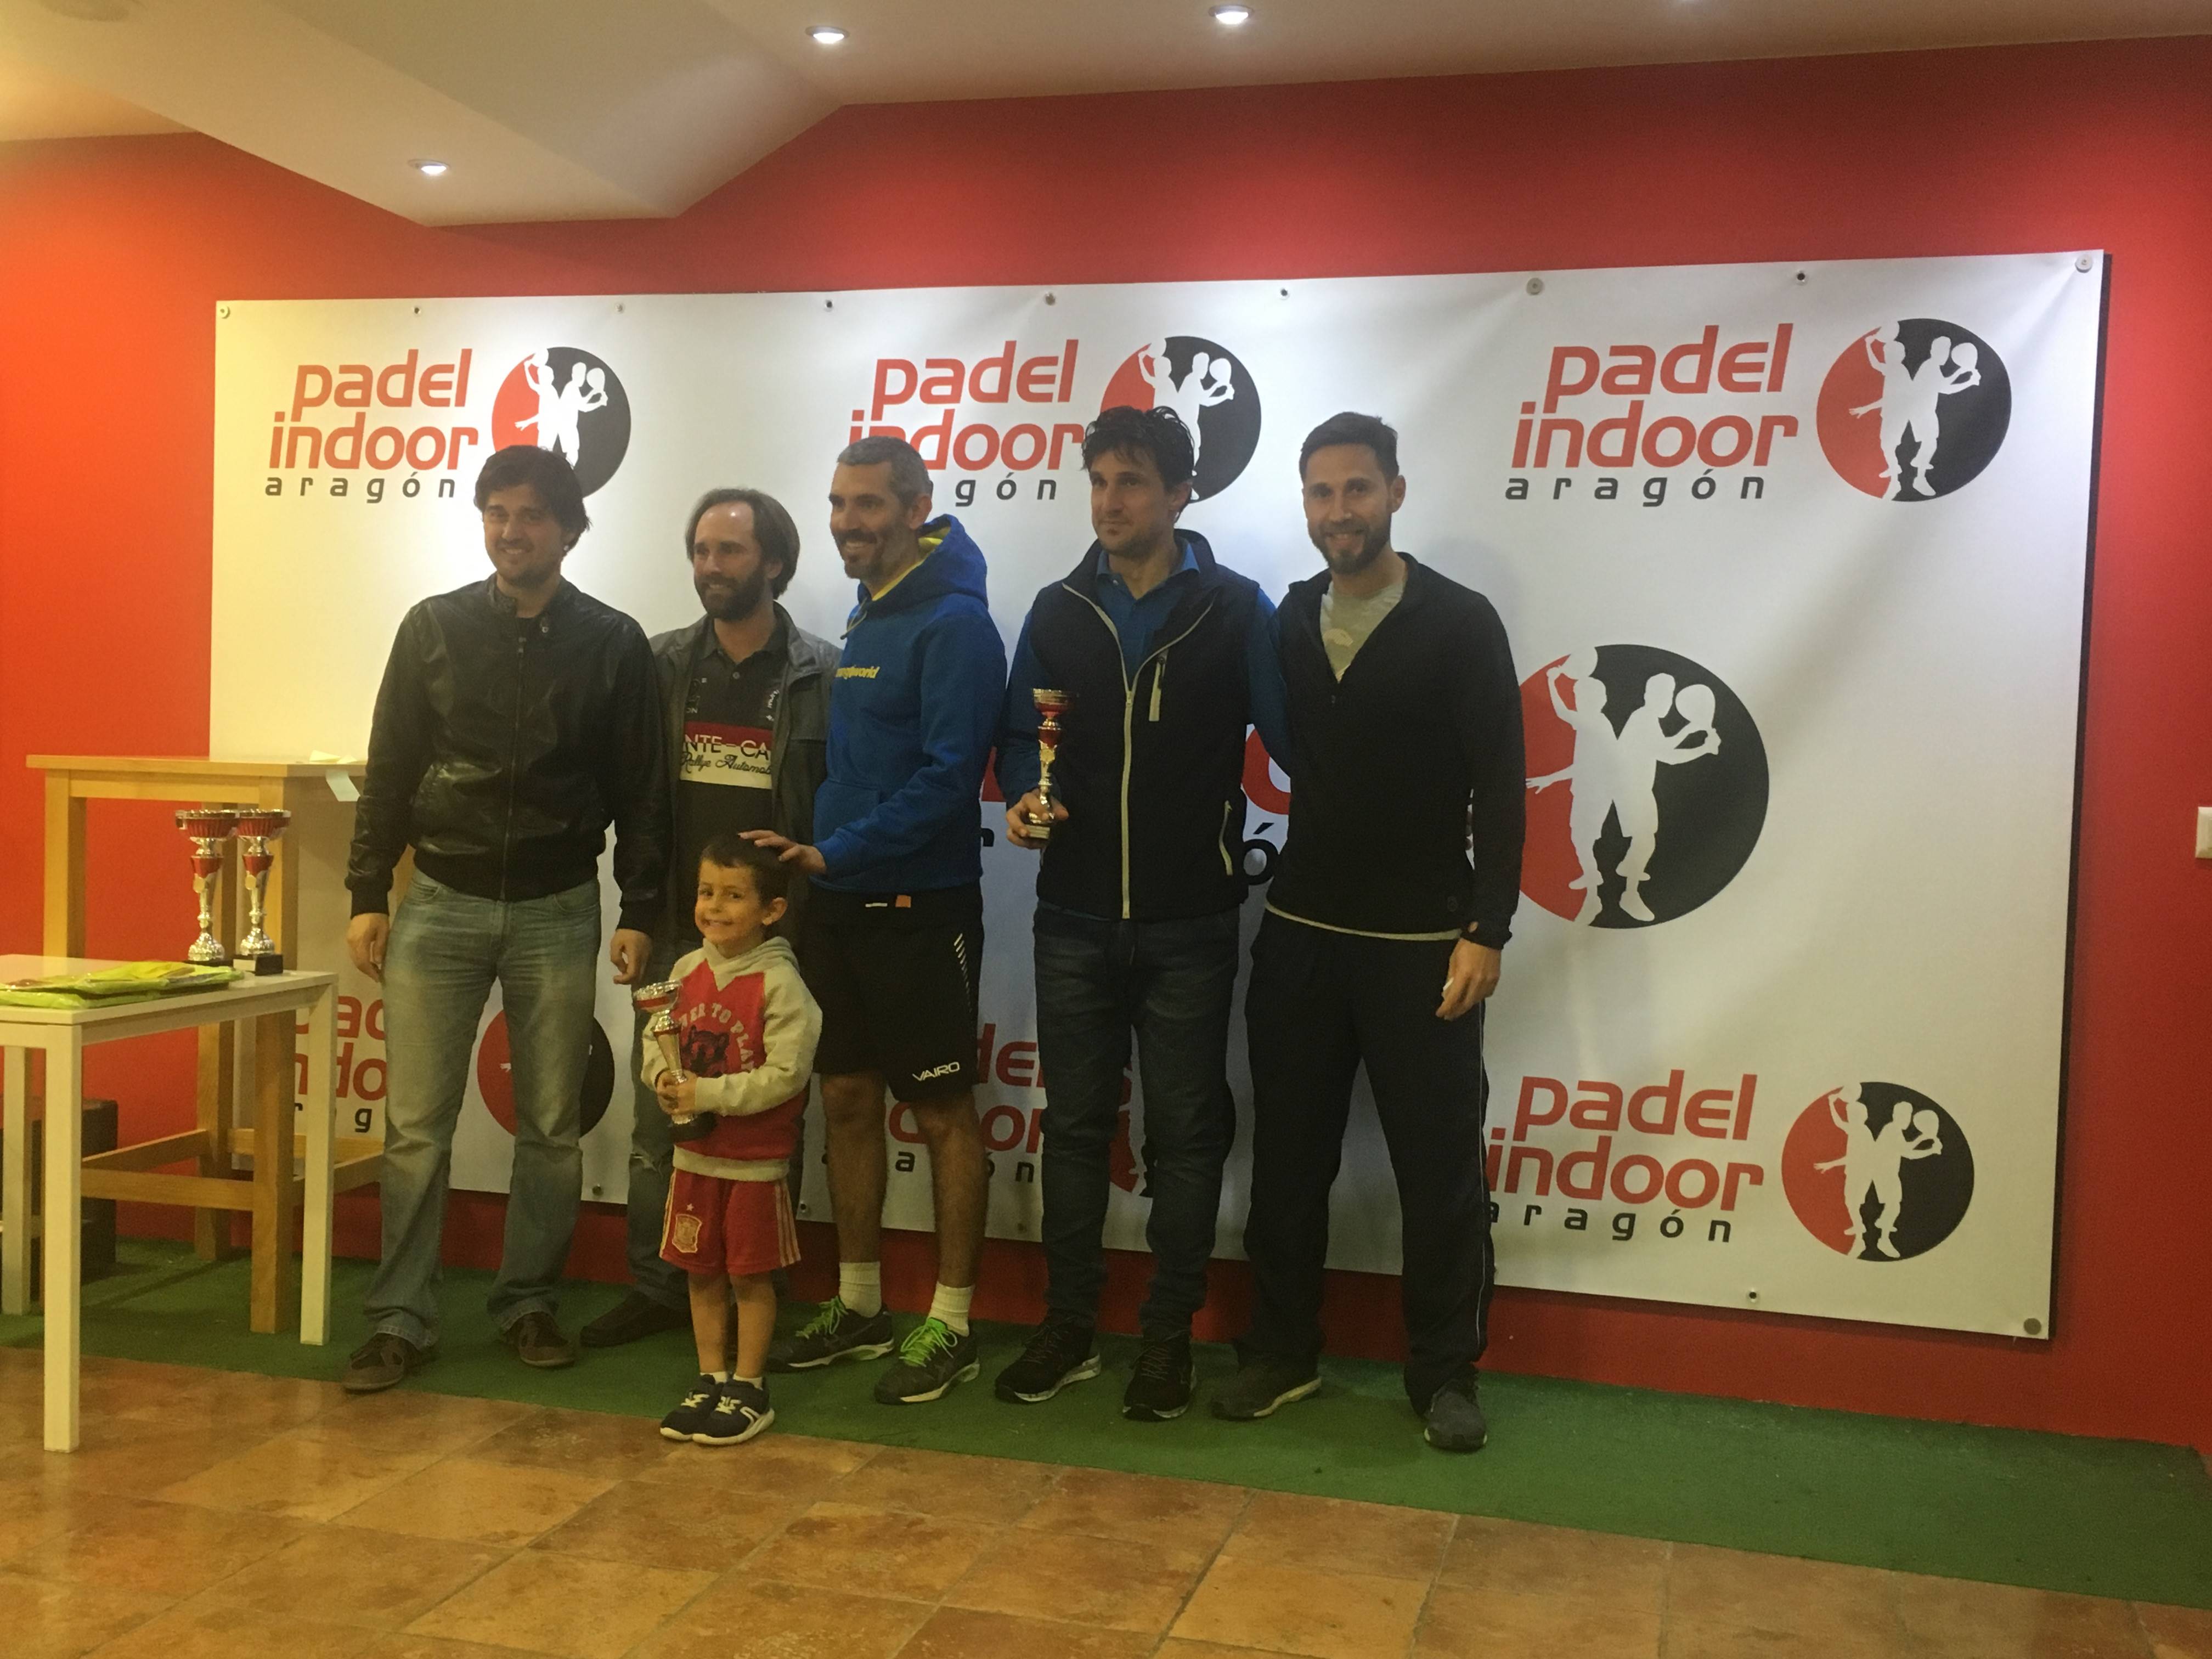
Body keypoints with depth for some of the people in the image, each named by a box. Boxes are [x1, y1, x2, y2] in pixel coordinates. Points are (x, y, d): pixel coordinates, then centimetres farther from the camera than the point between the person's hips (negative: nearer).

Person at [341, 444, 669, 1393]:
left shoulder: (613, 644, 1)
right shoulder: (434, 627, 4)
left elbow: (641, 790, 2)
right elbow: (389, 772, 5)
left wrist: (640, 913, -3)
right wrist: (367, 896, 1)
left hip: (556, 912, 0)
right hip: (440, 905, 1)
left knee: (551, 1125, 6)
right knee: (415, 1124, 0)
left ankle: (529, 1303, 20)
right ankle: (401, 1318, 10)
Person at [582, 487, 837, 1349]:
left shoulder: (822, 674, -2)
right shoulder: (664, 664, 7)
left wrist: (804, 884, -10)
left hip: (777, 934, -3)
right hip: (678, 931, 3)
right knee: (658, 1121, 8)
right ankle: (654, 1287, 21)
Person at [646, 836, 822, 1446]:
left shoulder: (780, 984, -17)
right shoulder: (687, 970, 3)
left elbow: (785, 1075, -21)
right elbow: (656, 1042, 9)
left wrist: (709, 1094, -22)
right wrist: (665, 1080, -12)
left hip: (756, 1160, -6)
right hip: (695, 1153, 6)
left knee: (751, 1277, 5)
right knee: (701, 1272, 15)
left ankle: (749, 1388, 18)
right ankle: (711, 1380, 28)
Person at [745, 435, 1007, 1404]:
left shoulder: (953, 624, -13)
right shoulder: (864, 621, 12)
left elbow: (948, 775, -21)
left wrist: (836, 851, -19)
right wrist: (820, 860, 7)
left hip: (920, 911, -8)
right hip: (839, 905, 8)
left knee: (943, 1112, 2)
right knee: (847, 1100, 13)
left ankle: (951, 1326, 13)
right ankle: (859, 1308, 25)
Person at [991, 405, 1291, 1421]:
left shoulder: (1234, 610, -3)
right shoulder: (1058, 612, 7)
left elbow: (1288, 740, -4)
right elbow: (1019, 736, 12)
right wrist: (1021, 797, -8)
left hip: (1190, 926, -3)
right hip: (1076, 920, 3)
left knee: (1184, 1136, 6)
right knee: (1074, 1126, 11)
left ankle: (1168, 1336, 19)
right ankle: (1069, 1327, 24)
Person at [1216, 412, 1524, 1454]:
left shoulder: (1460, 623, -6)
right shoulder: (1287, 622, 6)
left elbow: (1500, 789, -8)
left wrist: (1486, 930, -12)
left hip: (1422, 944, -4)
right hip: (1299, 936, 4)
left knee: (1439, 1169, 4)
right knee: (1288, 1156, 10)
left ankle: (1444, 1371, 19)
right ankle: (1281, 1351, 25)